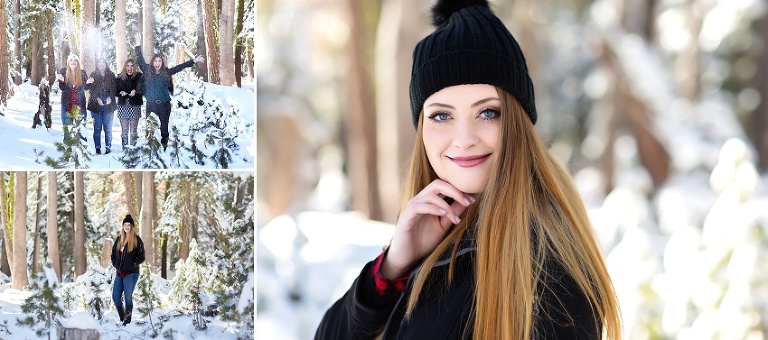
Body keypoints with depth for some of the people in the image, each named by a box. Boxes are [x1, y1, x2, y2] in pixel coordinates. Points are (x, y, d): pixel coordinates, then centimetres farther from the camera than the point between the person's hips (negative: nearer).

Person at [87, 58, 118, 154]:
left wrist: (110, 97, -10)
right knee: (97, 128, -1)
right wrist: (97, 99, -12)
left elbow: (114, 88, 7)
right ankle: (97, 148, 4)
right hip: (96, 105, 0)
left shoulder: (111, 75, 9)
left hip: (108, 104, 0)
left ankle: (108, 147, 4)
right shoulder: (94, 75, 7)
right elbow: (91, 89, 2)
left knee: (108, 128, -2)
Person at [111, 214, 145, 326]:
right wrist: (115, 265, 7)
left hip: (131, 274, -6)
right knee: (115, 297, 2)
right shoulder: (119, 239, 13)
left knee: (128, 297, -7)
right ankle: (122, 318, 15)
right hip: (119, 273, 6)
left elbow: (141, 258, -4)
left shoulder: (137, 240, -4)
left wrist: (132, 265, -15)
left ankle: (128, 321, -1)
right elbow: (113, 254, 22)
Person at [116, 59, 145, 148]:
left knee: (133, 130, 1)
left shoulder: (139, 76, 1)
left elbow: (142, 90, -10)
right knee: (124, 130, 2)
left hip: (135, 106, -1)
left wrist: (135, 91, -30)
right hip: (123, 106, 1)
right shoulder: (120, 77, 7)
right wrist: (121, 92, -16)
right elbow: (116, 91, 6)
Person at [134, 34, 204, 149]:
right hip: (151, 104, -1)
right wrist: (138, 44, 8)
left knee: (164, 126, 3)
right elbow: (140, 59, 8)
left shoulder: (166, 72, 6)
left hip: (164, 105, 1)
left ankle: (164, 147, 7)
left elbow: (180, 67, 10)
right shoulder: (148, 71, 4)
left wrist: (194, 61, 11)